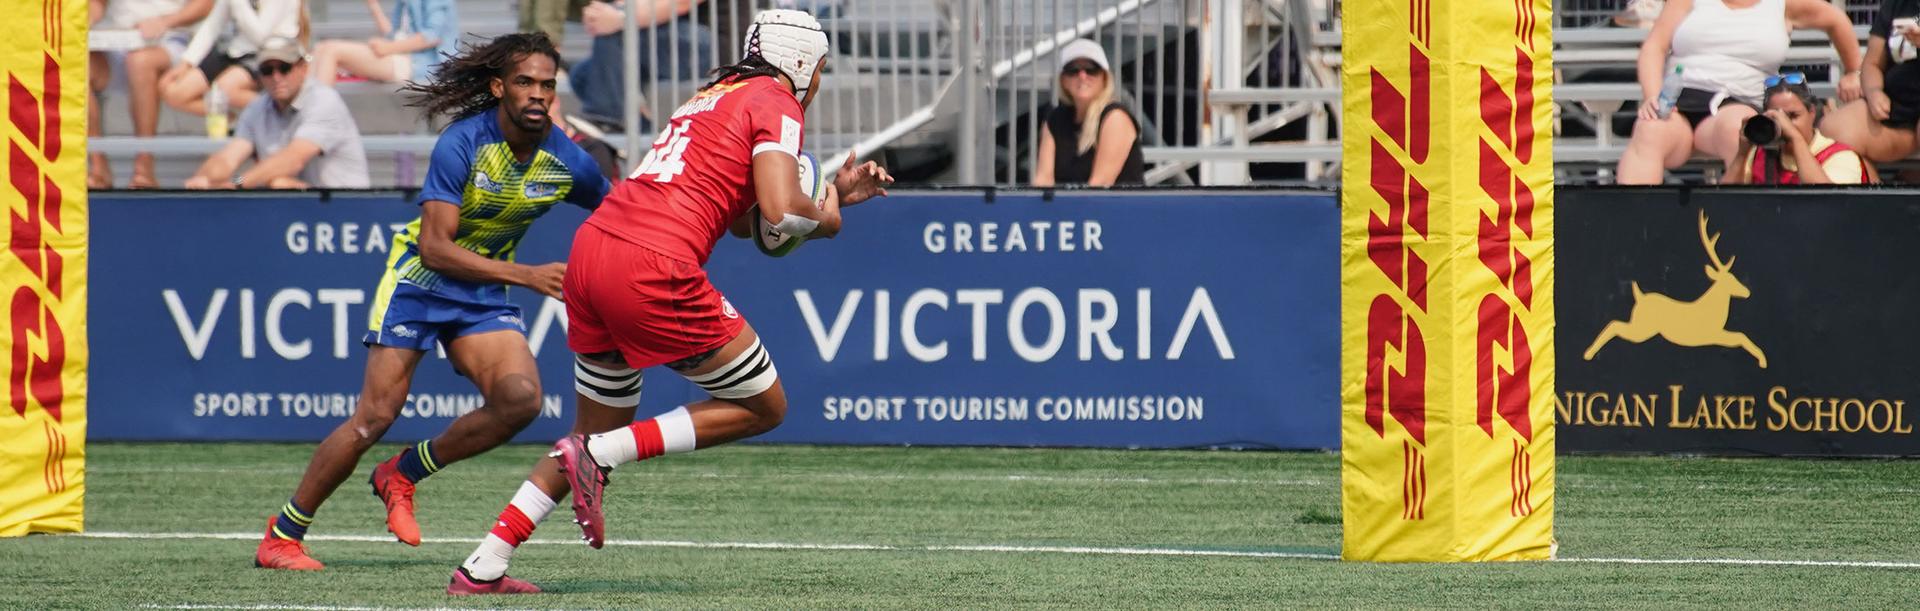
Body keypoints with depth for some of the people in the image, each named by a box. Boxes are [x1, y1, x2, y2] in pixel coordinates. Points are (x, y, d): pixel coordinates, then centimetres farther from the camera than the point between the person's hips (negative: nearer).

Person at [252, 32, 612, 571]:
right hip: (420, 281, -4)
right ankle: (280, 537, 1)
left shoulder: (565, 162, -9)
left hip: (486, 295, 4)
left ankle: (403, 475, 2)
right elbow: (436, 247, -26)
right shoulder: (463, 143, -23)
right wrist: (525, 275, -32)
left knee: (521, 400, -21)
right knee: (375, 416, -12)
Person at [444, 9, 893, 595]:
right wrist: (824, 218, 9)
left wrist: (834, 193, 28)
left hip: (591, 246, 9)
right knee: (764, 408, 8)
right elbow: (783, 213, -13)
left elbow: (745, 218, 32)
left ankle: (482, 568, 16)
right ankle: (599, 456, -5)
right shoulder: (775, 102, 1)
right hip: (654, 270, -9)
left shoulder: (716, 94, 27)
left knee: (600, 428, 23)